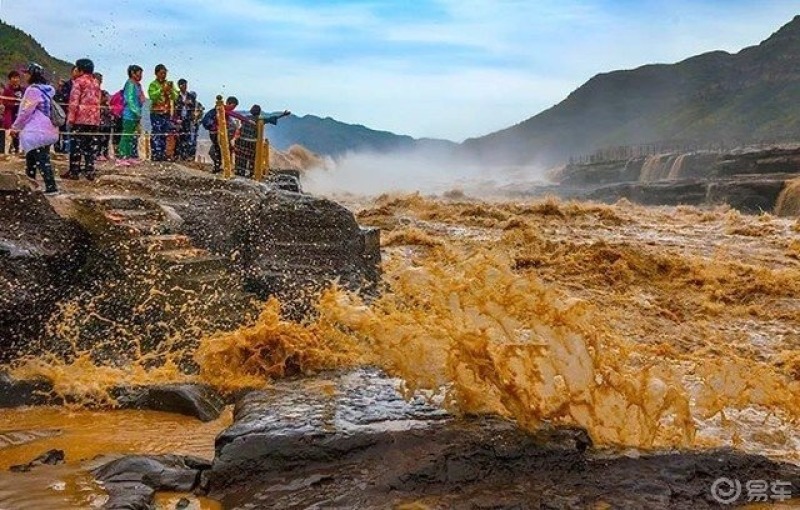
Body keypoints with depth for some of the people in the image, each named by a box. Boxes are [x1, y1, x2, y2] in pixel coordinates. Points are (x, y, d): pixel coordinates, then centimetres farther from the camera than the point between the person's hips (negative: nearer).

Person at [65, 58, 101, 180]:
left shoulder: (79, 81, -3)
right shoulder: (96, 83, 16)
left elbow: (74, 100, -9)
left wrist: (71, 117, -8)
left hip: (81, 117, -6)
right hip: (94, 118, 6)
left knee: (76, 145, -2)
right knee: (90, 145, 9)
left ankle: (74, 171, -2)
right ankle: (89, 171, 7)